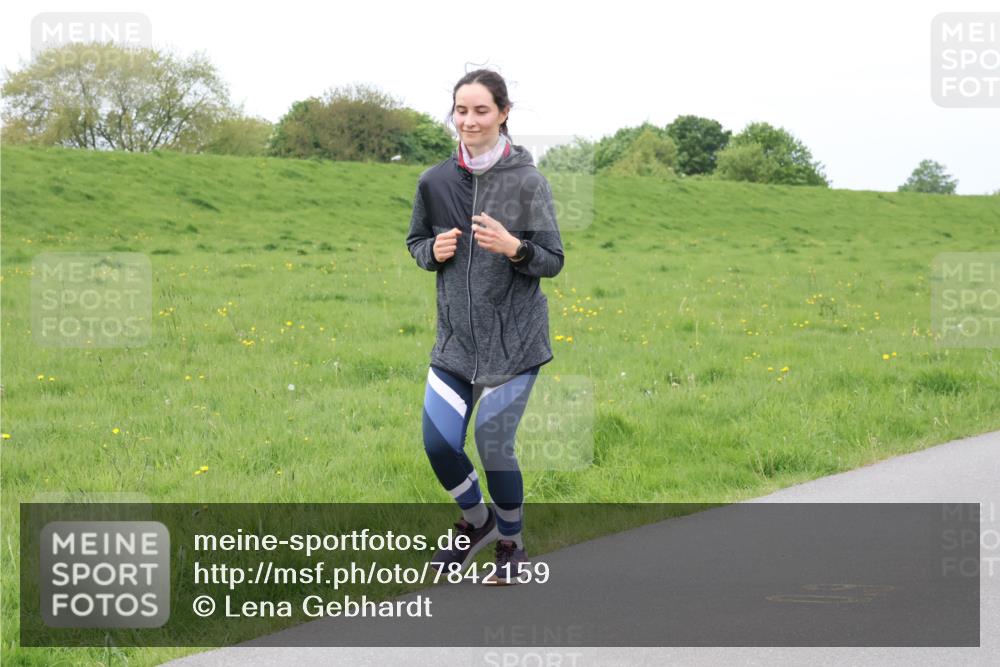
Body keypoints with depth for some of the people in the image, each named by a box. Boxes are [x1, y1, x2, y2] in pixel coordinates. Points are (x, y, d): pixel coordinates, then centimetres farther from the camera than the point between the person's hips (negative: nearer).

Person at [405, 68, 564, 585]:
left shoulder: (528, 182, -9)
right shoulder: (435, 181, 1)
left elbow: (553, 262, -4)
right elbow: (416, 242, 16)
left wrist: (513, 247, -24)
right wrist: (434, 251, -6)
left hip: (514, 338, -4)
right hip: (455, 336, 4)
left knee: (494, 443, -5)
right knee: (438, 444, -1)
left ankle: (511, 546, 20)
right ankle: (477, 522, 30)